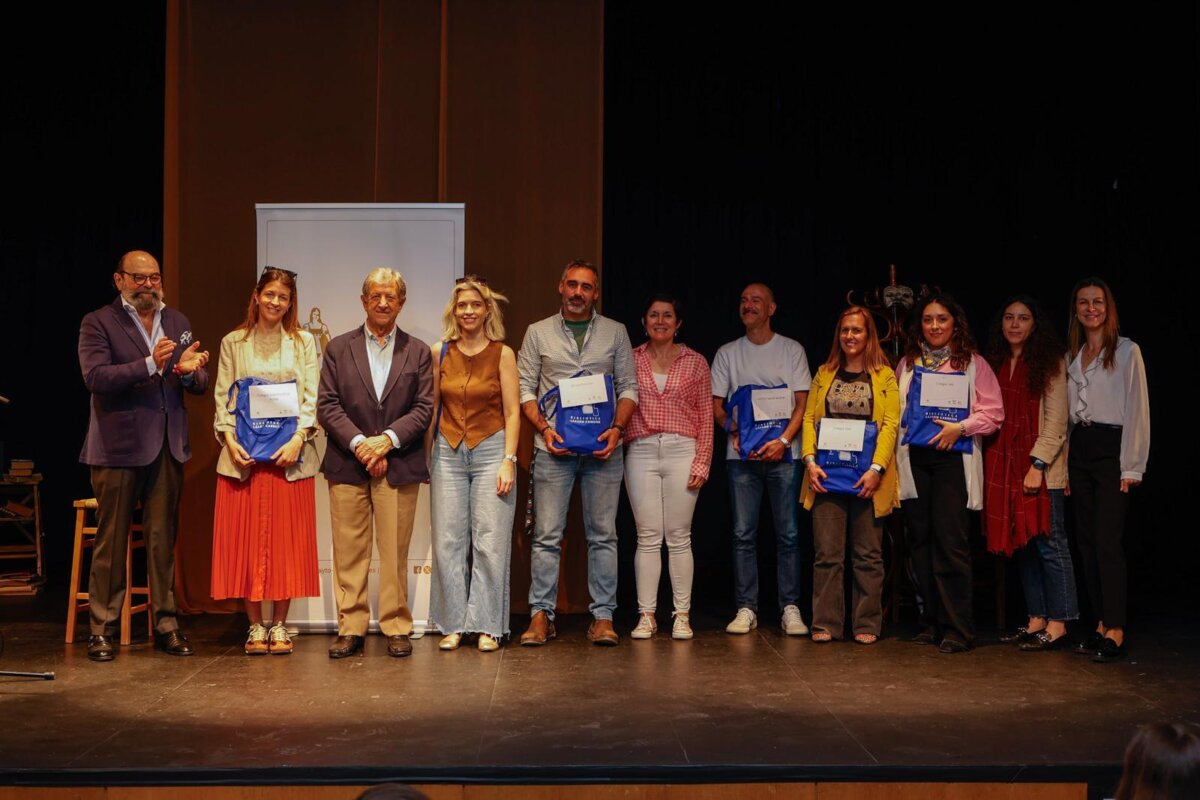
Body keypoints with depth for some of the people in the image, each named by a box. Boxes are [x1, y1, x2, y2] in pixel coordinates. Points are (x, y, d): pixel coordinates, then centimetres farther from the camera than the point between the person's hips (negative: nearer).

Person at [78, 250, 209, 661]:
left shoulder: (176, 322, 15)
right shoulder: (98, 323, -1)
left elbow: (200, 384, 11)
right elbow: (95, 376, -16)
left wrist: (189, 371, -12)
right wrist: (150, 365, -26)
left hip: (167, 447, 4)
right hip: (118, 446, -4)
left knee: (163, 540, 7)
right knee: (111, 541, 2)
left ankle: (165, 624, 14)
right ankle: (102, 628, 10)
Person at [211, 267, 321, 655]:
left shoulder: (303, 342, 9)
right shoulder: (234, 342, 9)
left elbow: (311, 397, 3)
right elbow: (222, 397, 6)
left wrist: (298, 439, -10)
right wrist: (229, 438, -9)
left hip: (289, 454, 0)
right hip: (243, 454, 0)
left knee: (286, 540, 1)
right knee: (246, 540, 0)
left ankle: (279, 626, 10)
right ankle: (256, 626, 8)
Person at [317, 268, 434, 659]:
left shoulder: (418, 351, 9)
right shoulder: (339, 348, 9)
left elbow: (423, 408, 2)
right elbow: (327, 405, 2)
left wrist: (387, 439, -12)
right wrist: (359, 443, -11)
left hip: (399, 466, 0)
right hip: (347, 465, 0)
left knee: (395, 551, 2)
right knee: (348, 551, 2)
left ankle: (396, 628, 11)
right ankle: (350, 629, 10)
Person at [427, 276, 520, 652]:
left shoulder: (502, 354, -1)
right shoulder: (440, 352, 6)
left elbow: (512, 412, -2)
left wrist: (508, 460, -9)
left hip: (490, 451, -2)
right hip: (448, 453, 2)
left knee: (490, 543, -2)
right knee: (447, 543, 3)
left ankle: (487, 626, 7)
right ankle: (453, 624, 13)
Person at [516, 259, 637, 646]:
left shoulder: (615, 332, 10)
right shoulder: (538, 333, 9)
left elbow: (628, 388, 8)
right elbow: (525, 388, 6)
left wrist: (617, 428, -7)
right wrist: (544, 428, -8)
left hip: (603, 447, 1)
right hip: (553, 447, 0)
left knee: (603, 534, 2)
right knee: (547, 535, -1)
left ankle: (603, 616, 7)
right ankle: (541, 615, 5)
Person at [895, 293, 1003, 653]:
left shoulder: (972, 363, 5)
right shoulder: (907, 363, 15)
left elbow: (994, 411, 0)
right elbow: (894, 410, 18)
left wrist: (960, 427, -14)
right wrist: (896, 443, 5)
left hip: (952, 458, -4)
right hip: (913, 458, 4)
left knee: (950, 539, -10)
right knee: (921, 539, 5)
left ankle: (957, 628, -5)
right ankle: (930, 621, 14)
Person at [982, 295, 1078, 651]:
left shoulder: (1050, 363, -3)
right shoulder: (996, 363, 15)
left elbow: (1056, 421, -9)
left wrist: (1038, 464, -16)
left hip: (1040, 469, -6)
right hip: (1004, 467, 6)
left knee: (1049, 544, -4)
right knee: (1021, 544, 7)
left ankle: (1056, 626, -2)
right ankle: (1035, 620, 13)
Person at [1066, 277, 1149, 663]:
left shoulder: (1127, 352, -3)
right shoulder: (1072, 356, 14)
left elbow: (1137, 410, -6)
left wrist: (1131, 466, -11)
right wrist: (1066, 464, 9)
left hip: (1111, 449, -6)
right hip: (1079, 450, 6)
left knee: (1107, 541, -11)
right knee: (1087, 541, 6)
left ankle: (1116, 631, -7)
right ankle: (1101, 624, 12)